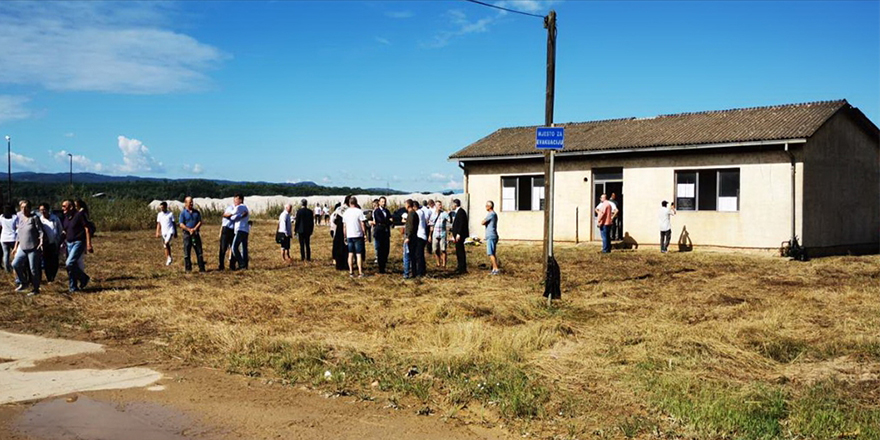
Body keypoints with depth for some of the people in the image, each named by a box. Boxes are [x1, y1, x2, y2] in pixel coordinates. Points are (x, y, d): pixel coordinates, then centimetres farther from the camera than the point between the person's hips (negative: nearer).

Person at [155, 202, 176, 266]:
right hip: (163, 232, 5)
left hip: (170, 231, -5)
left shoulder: (170, 214, -2)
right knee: (166, 246, 7)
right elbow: (159, 224, 12)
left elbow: (174, 223, 2)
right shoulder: (159, 215, 7)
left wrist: (176, 232, 4)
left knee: (166, 243, -22)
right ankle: (168, 259, 14)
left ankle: (169, 257, -9)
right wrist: (157, 232, 4)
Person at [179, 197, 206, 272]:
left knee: (199, 251, 3)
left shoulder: (196, 212, 9)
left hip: (196, 234, 3)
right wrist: (189, 230, -19)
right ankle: (188, 268, 6)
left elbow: (200, 222, 5)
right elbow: (181, 225, -7)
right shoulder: (183, 213, 0)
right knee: (187, 252, 0)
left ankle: (201, 268, 7)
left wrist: (195, 229, -12)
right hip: (187, 234, -3)